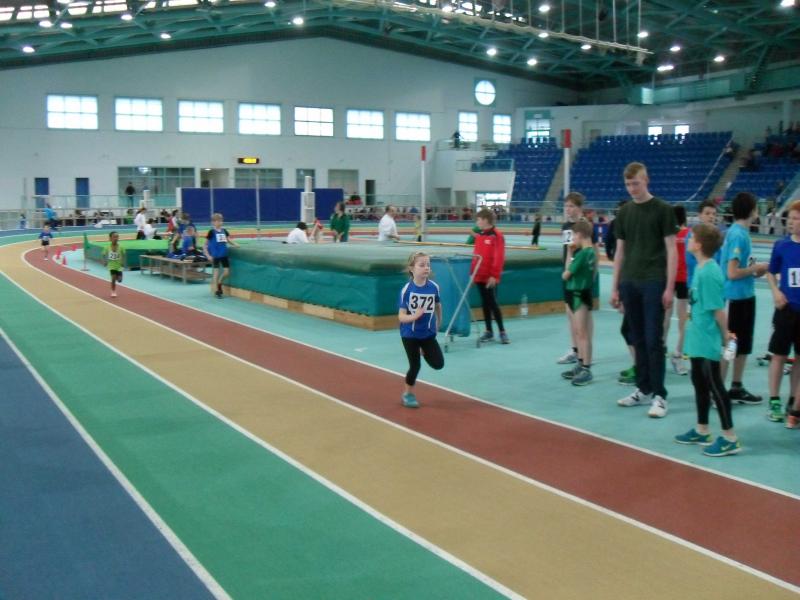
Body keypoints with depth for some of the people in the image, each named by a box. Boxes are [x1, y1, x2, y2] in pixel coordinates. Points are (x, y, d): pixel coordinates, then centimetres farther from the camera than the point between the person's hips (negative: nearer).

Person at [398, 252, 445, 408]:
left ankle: (424, 352, 30)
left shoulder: (434, 287, -9)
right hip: (410, 334, -3)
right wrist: (414, 316, -37)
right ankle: (408, 394, 28)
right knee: (415, 366, 3)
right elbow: (401, 316, -18)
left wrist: (437, 325, 19)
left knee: (438, 364, -3)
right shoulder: (406, 290, -18)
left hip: (428, 334, 3)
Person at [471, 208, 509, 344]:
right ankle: (488, 331, 17)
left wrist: (494, 275, -17)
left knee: (493, 303, -5)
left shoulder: (497, 235, -11)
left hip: (490, 277, -7)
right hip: (479, 276, 7)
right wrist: (472, 272, 13)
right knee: (485, 303, 10)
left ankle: (502, 332, 4)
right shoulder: (478, 235, 11)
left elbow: (499, 257, -15)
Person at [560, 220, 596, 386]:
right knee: (579, 333, 16)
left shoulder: (582, 254, -19)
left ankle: (586, 369, -3)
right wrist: (571, 253, 8)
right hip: (580, 293, 10)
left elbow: (565, 275, -13)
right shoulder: (591, 252, 9)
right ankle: (581, 365, 24)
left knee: (582, 333, -6)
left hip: (579, 295, -10)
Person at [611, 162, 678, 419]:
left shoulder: (662, 210, -4)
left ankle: (659, 395, 1)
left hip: (654, 283, -5)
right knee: (638, 340, 10)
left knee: (653, 340, -5)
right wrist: (615, 287, 10)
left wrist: (669, 287, -12)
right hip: (629, 284, 5)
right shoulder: (624, 212, 10)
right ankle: (643, 390, 19)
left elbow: (671, 250, -6)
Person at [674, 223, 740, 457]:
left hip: (707, 341, -10)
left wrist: (725, 335, -10)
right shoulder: (701, 268, 7)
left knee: (714, 386, -2)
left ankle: (730, 438, 8)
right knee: (699, 383, 19)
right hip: (698, 339, 10)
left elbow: (718, 308, -20)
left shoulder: (709, 272, -23)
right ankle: (702, 431, 32)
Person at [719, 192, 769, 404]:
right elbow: (732, 273, -22)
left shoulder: (738, 232, 9)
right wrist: (756, 268, -10)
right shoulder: (738, 235, -18)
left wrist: (753, 270, 6)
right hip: (736, 298, -9)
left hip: (744, 297, 9)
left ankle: (736, 388, 27)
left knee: (742, 346, 16)